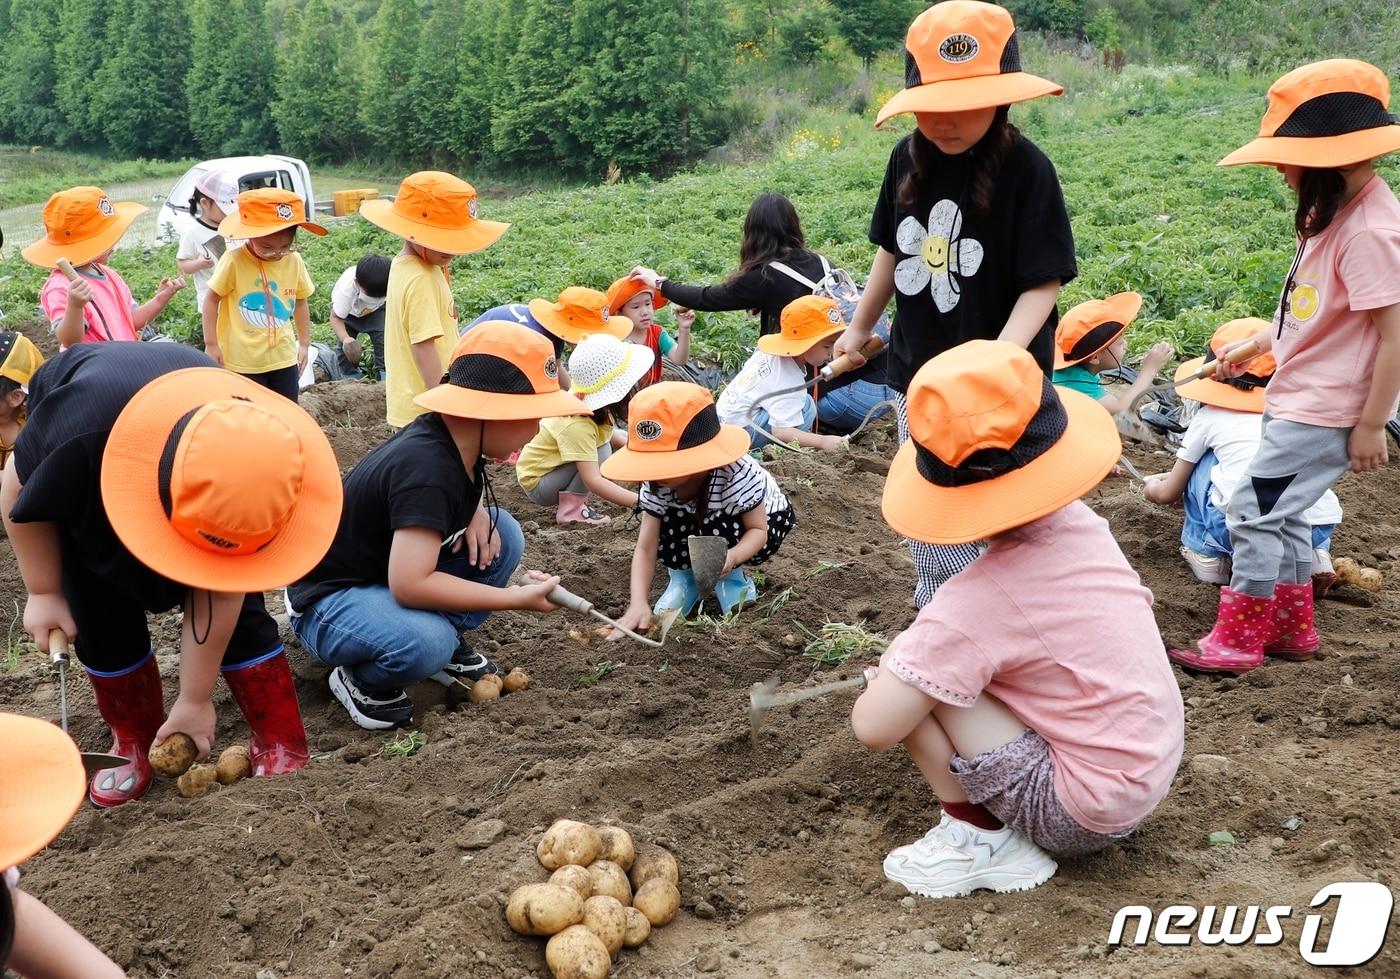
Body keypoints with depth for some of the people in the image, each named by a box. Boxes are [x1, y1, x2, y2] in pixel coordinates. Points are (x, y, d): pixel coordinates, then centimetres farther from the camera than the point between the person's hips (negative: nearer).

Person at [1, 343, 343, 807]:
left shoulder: (247, 467, -37)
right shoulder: (80, 430, -45)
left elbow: (220, 590, -25)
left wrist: (196, 699, -18)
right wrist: (44, 593, -13)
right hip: (82, 483, 0)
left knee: (236, 601, -11)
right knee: (101, 608, -9)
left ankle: (280, 746, -3)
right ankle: (134, 740, 11)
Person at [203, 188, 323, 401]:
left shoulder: (294, 261, -3)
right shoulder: (234, 261, -16)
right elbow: (212, 299, -7)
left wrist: (304, 343, 15)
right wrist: (211, 344, -6)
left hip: (283, 357, 4)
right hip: (242, 360, -4)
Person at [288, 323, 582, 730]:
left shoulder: (455, 441, -6)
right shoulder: (425, 469, -32)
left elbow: (468, 487, 19)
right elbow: (409, 584, -38)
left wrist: (476, 513, -6)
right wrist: (516, 598, -30)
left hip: (388, 571, 9)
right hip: (327, 600, -9)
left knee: (503, 535, -3)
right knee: (424, 643, -37)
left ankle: (448, 645, 7)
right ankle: (360, 679, -5)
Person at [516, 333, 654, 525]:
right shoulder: (577, 425, -35)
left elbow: (608, 434, 9)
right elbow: (593, 481, -41)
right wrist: (639, 501, -48)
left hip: (553, 465, 9)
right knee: (601, 452, -25)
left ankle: (571, 497, 5)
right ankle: (570, 508, -14)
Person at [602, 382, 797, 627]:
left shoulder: (739, 475, -39)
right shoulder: (655, 484, -28)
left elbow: (758, 529, -31)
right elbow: (646, 548, -29)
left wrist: (731, 557, -54)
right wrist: (638, 604, -44)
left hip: (766, 517, -4)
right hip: (704, 525, 4)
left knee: (715, 529, -35)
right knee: (664, 528, -27)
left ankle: (730, 576, -5)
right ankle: (684, 575, 2)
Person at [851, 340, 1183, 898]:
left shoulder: (971, 606, -25)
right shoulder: (1081, 525, -5)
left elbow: (871, 729, -24)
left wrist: (892, 669, -3)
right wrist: (922, 647, 8)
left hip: (1082, 818, -7)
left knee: (915, 688, -11)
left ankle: (976, 836, 2)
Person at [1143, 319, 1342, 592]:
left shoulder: (1209, 416, 16)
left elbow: (1169, 494, 24)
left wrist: (1153, 488, 49)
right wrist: (1173, 477, 56)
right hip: (1320, 526, 5)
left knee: (1204, 460, 20)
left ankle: (1207, 554, 19)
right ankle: (1313, 558, 17)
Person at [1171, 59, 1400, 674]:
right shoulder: (1334, 212, 6)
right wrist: (1250, 346, 19)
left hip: (1325, 412, -9)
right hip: (1296, 397, 10)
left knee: (1254, 511, -4)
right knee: (1281, 513, 18)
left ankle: (1237, 640, 9)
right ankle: (1292, 627, 32)